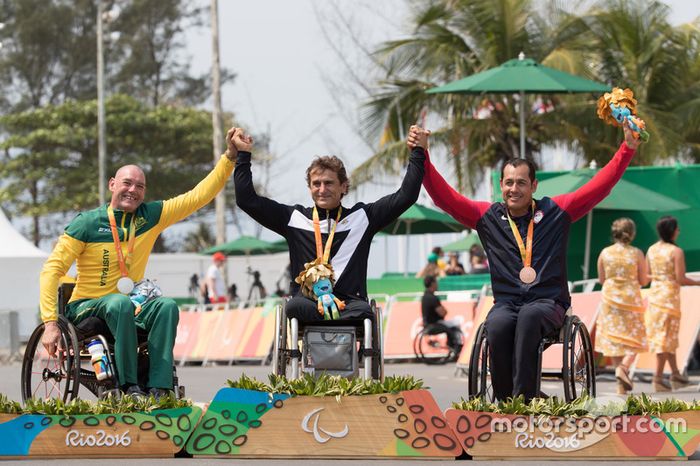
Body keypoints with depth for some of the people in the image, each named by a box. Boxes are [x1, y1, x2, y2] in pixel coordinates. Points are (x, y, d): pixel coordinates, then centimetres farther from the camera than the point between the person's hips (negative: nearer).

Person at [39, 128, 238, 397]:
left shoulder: (150, 217, 3)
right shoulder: (89, 223, -9)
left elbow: (198, 196, 1)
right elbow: (52, 270, -11)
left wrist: (230, 157, -8)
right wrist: (50, 322, -22)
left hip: (128, 307, 4)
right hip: (87, 308, -4)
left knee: (167, 306, -26)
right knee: (120, 303, -36)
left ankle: (159, 388, -34)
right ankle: (129, 386, -36)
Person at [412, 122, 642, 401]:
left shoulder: (556, 212, 10)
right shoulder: (487, 217, 13)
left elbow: (599, 186, 9)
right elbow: (444, 196, 11)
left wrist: (627, 148, 1)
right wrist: (421, 157, 2)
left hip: (548, 304, -1)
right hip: (506, 303, 1)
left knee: (530, 316, -37)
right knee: (498, 325, -35)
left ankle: (523, 398, -40)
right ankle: (503, 402, -27)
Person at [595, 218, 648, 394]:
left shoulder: (605, 253, -1)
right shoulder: (637, 253, -7)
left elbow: (601, 279, 5)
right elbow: (643, 281, -3)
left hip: (610, 299, 2)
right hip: (631, 298, -2)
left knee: (613, 339, 8)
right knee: (634, 338, 8)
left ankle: (621, 385, 7)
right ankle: (623, 367, -19)